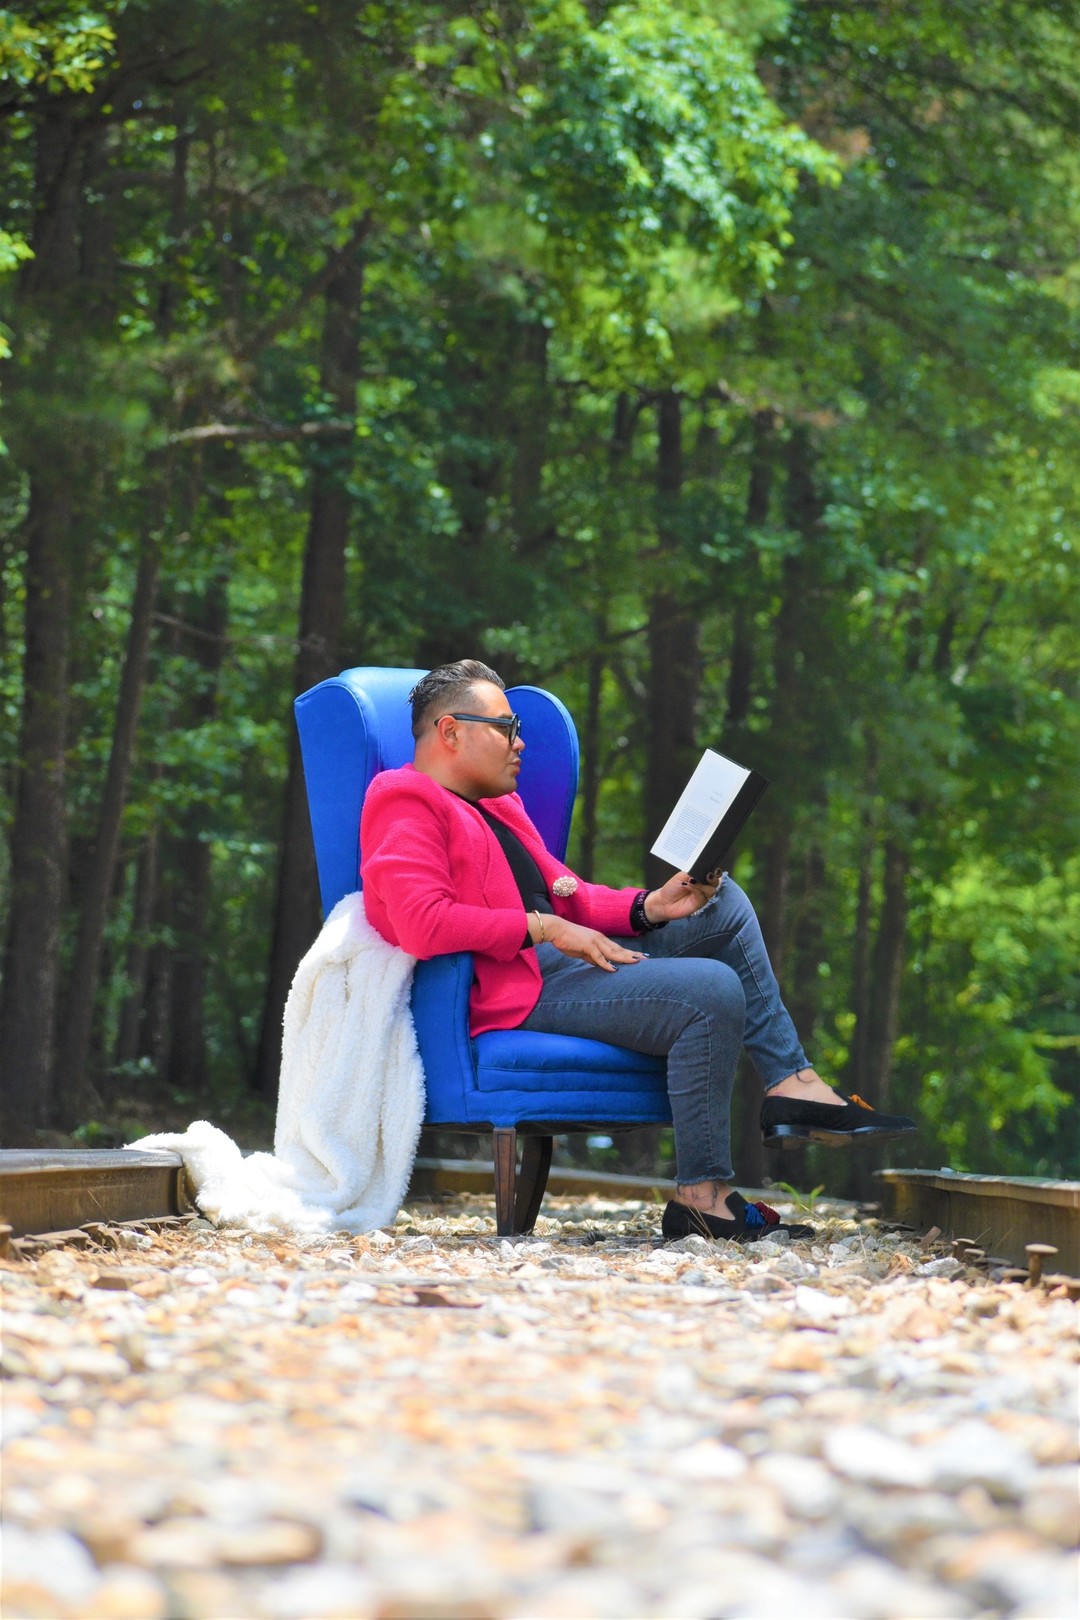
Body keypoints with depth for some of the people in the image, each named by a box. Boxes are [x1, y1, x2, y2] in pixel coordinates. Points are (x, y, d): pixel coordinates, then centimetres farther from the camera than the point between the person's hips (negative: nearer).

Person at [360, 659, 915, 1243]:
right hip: (516, 991, -11)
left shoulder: (496, 805, 26)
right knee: (712, 991, -23)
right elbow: (423, 925, -23)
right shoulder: (406, 807, -7)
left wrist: (651, 906, 6)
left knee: (723, 905, 12)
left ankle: (790, 1081, 0)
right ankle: (701, 1196, -20)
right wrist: (544, 927, -19)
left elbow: (566, 898, 24)